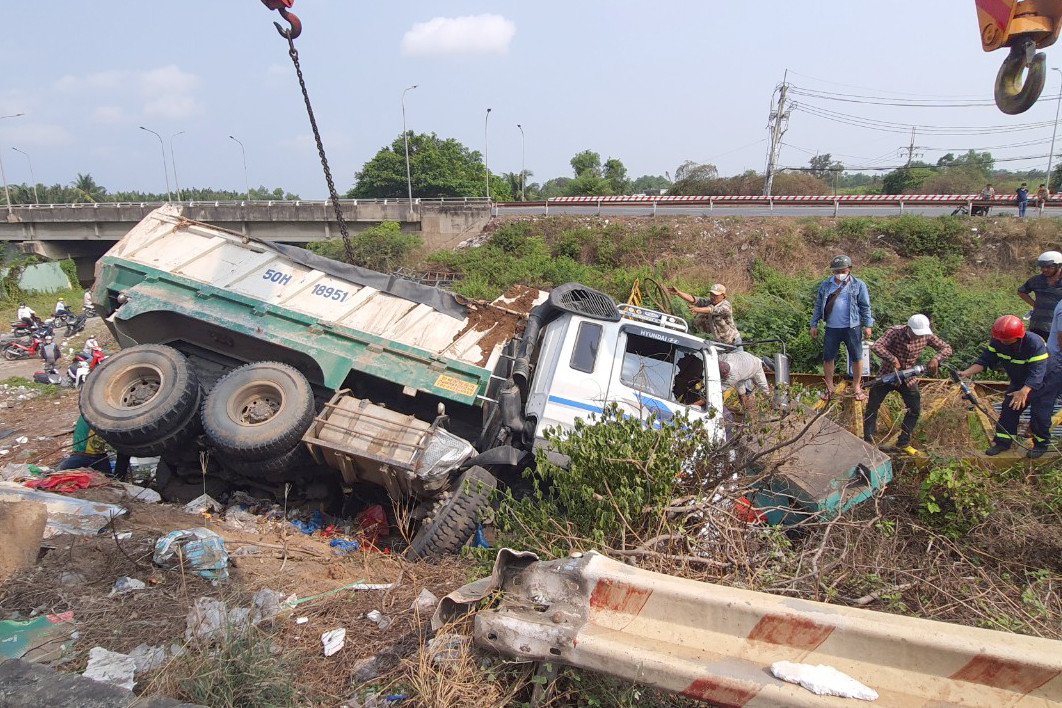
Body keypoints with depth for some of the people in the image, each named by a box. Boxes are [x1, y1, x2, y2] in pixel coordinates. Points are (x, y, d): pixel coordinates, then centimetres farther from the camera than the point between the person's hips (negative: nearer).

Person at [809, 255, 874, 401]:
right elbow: (818, 306, 10)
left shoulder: (858, 285, -1)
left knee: (857, 358, 7)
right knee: (827, 358, 7)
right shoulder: (826, 285, 5)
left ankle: (856, 387, 24)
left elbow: (865, 306, 2)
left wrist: (867, 325, -1)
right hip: (832, 329, 2)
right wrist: (814, 325, 8)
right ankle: (829, 388, 21)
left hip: (852, 328, -2)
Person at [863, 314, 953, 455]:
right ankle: (868, 441, 9)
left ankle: (903, 443, 22)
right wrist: (893, 359, -43)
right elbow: (876, 347, -38)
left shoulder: (926, 336, -13)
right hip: (888, 375, -4)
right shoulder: (895, 332, -25)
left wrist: (936, 359, -25)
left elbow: (947, 348, -7)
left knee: (915, 410, 7)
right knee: (872, 407, -4)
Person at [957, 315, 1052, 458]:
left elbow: (1037, 372, -41)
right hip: (1018, 383, 6)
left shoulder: (1035, 343, -35)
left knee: (1040, 415, -8)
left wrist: (1024, 392, -55)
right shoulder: (998, 342, -18)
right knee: (1008, 409, 0)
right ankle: (1003, 442, 10)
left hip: (1041, 384, -5)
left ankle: (1041, 444, 15)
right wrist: (966, 373, -34)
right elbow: (985, 360, -18)